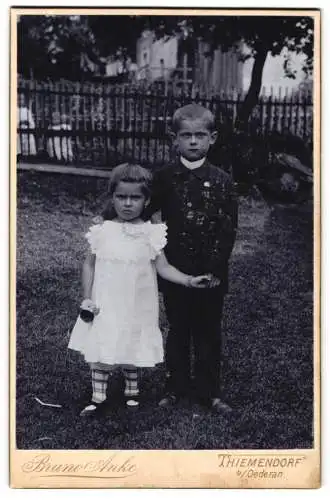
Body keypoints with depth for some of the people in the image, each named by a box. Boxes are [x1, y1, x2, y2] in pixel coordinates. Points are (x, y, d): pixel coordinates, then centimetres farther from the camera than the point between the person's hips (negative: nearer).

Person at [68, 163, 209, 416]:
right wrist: (87, 299, -3)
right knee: (100, 352, 6)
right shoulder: (102, 231, -5)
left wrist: (189, 280, -22)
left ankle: (132, 391, 35)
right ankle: (98, 396, 22)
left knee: (132, 352, 13)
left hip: (136, 308, 0)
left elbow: (163, 267, -8)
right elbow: (89, 265, 2)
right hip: (105, 307, 1)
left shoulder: (151, 234, -7)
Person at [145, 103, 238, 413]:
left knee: (208, 332, 10)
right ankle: (176, 386, 27)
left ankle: (209, 390, 23)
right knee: (178, 331, 14)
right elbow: (144, 214, 5)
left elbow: (228, 228, -7)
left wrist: (215, 268, -12)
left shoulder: (221, 181, -5)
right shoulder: (164, 178, -2)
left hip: (211, 273, -1)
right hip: (175, 271, 1)